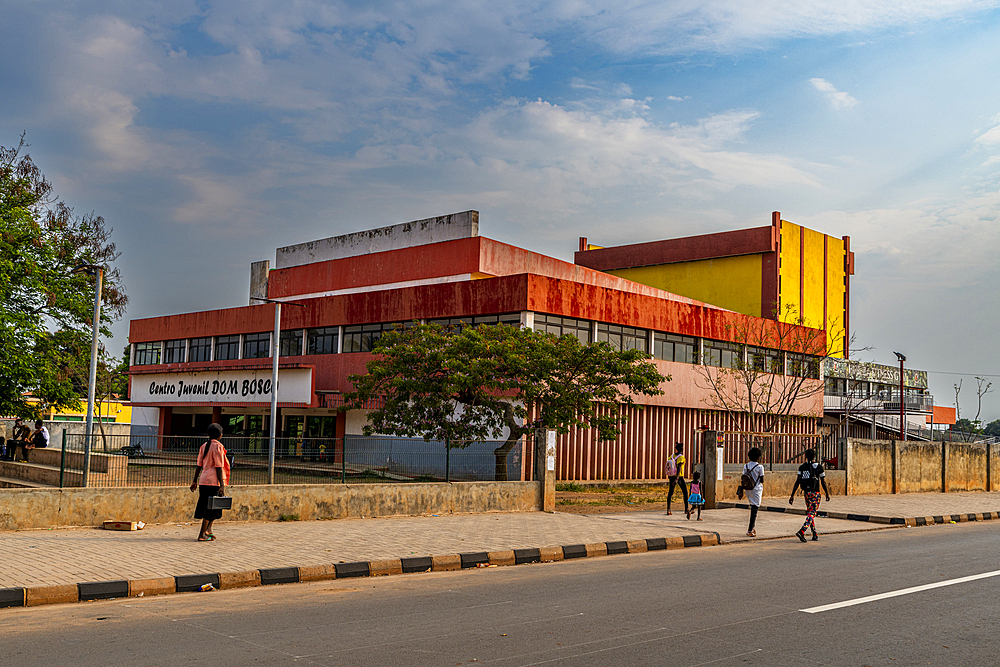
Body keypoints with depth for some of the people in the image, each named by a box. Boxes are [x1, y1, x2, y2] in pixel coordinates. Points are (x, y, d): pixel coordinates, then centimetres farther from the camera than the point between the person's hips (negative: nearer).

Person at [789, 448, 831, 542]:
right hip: (815, 493, -5)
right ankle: (801, 532, -24)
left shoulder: (802, 467, 3)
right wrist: (827, 494, 10)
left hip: (806, 492, 5)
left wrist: (792, 495, -2)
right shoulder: (818, 467, -6)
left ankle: (815, 535, 21)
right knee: (811, 514, -6)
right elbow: (823, 482, -3)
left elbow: (797, 482, -3)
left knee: (810, 513, 16)